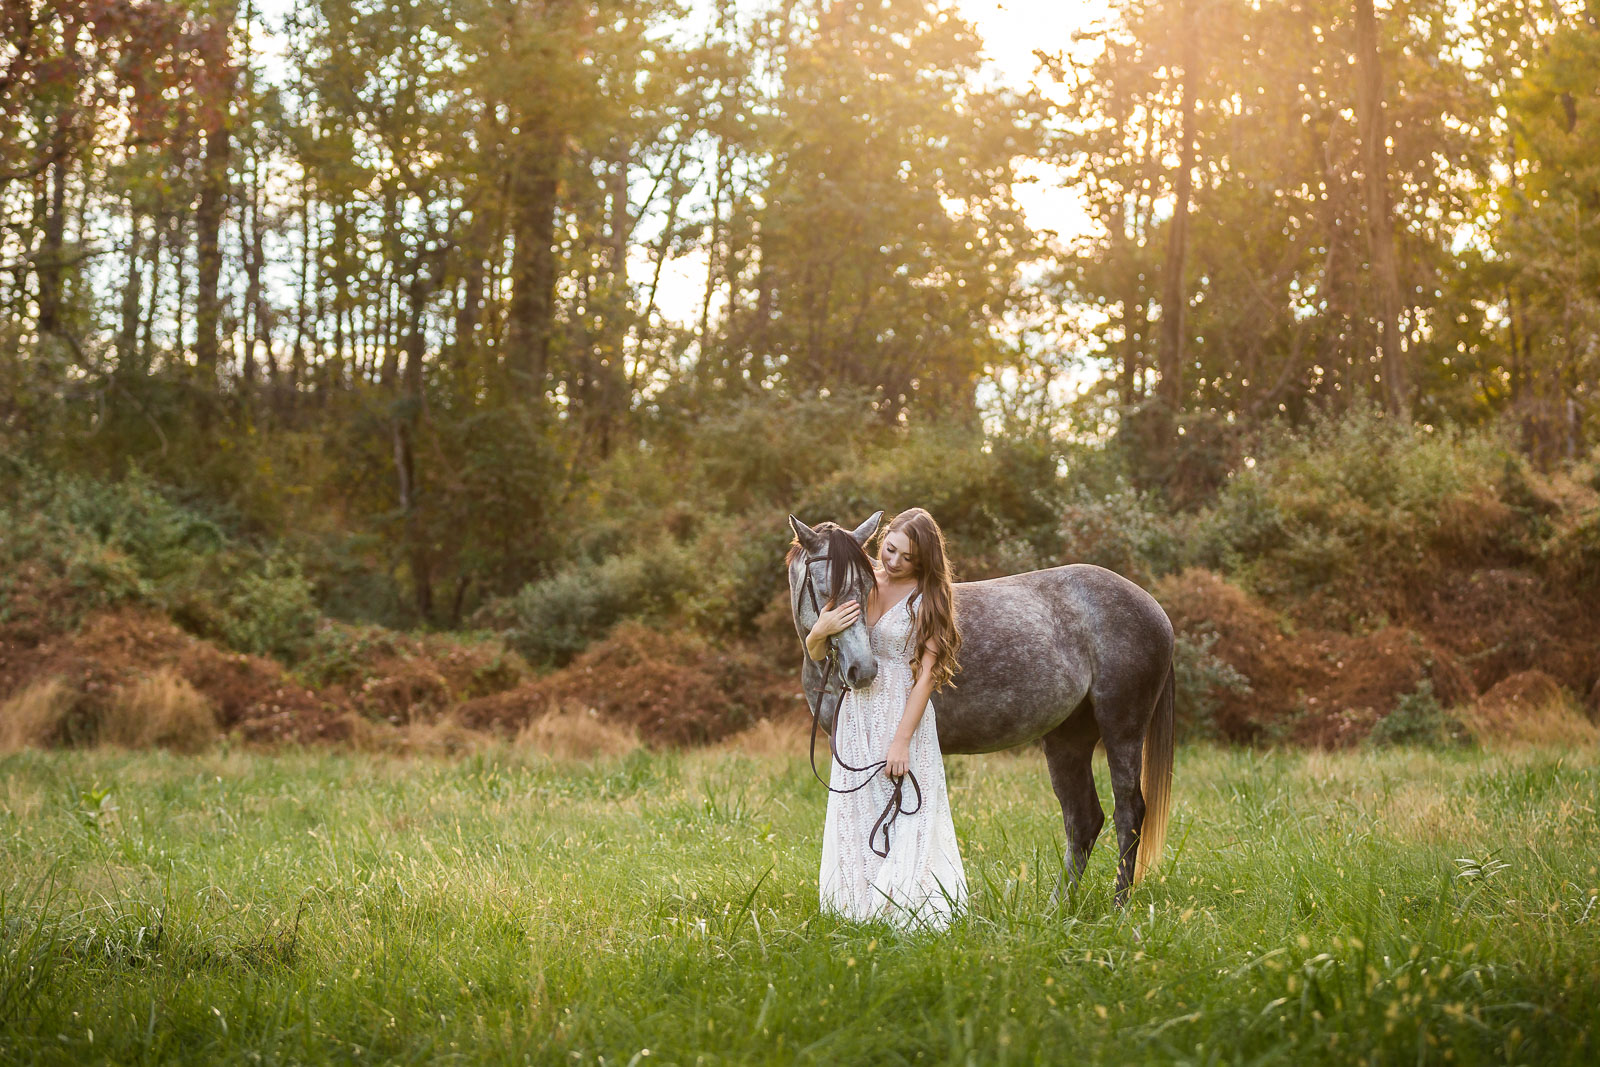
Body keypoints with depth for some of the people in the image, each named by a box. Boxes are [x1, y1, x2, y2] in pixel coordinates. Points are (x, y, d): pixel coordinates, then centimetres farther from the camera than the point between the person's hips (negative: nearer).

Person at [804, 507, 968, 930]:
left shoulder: (926, 599, -8)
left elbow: (926, 673, -12)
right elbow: (815, 653, 8)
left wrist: (902, 740, -18)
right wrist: (823, 628, -15)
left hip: (904, 717, -5)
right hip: (855, 717, 5)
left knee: (906, 824, -4)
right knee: (853, 823, 9)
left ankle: (909, 920, 5)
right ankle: (860, 915, 20)